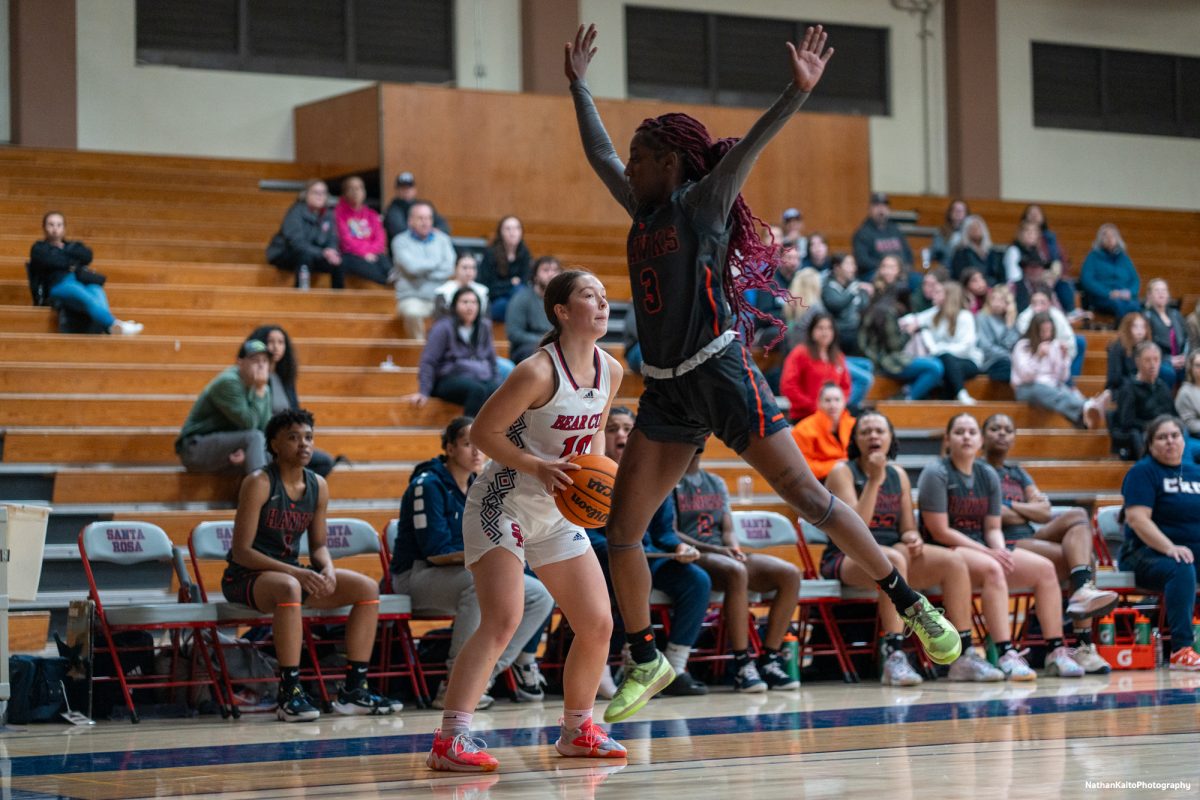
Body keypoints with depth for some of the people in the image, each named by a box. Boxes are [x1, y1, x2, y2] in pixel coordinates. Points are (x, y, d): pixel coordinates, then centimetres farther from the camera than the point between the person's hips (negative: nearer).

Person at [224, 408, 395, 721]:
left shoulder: (318, 486, 6)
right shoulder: (259, 483, -15)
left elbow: (318, 545, 14)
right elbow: (241, 551, -19)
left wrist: (327, 569, -11)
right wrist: (295, 573, -28)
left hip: (290, 572, 7)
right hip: (246, 577, -7)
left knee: (367, 588, -6)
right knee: (289, 588, -41)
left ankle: (354, 689, -5)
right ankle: (290, 694, -37)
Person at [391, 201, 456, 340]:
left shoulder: (442, 239, 13)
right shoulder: (401, 241, 2)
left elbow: (449, 268, -1)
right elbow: (411, 266, -14)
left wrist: (422, 270, -7)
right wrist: (437, 263, 1)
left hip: (440, 298, 3)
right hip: (412, 298, -3)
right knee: (413, 313, -38)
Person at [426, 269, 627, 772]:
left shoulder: (610, 371, 0)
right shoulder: (538, 372, -22)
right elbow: (482, 432, -17)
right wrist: (538, 467, -27)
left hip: (557, 514, 8)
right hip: (503, 504, -8)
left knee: (598, 625, 5)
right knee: (501, 621, -23)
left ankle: (577, 731, 24)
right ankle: (449, 740, -26)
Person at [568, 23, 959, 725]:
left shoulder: (703, 204, -3)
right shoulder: (645, 211, 15)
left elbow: (747, 148, -18)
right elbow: (599, 151, 29)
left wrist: (800, 91, -31)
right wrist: (579, 83, 37)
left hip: (721, 375, -7)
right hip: (666, 390, 7)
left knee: (808, 496, -7)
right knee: (622, 531, 2)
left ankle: (914, 606, 1)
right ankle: (646, 664, 14)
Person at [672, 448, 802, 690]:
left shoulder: (716, 483, 24)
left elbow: (728, 530, 18)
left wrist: (735, 550, -6)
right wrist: (713, 549, -18)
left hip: (723, 554, 7)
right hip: (691, 557, -7)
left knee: (790, 574, -17)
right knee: (736, 571, -40)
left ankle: (769, 659, -19)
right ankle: (742, 665, -39)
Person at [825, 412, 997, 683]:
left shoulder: (898, 475, 15)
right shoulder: (842, 472, -3)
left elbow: (907, 528, 16)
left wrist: (913, 539, -8)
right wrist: (874, 480, -19)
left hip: (892, 552, 6)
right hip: (846, 558, -6)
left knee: (953, 561, -16)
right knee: (893, 560, -39)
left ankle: (964, 656, -17)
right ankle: (894, 658, -43)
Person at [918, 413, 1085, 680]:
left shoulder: (988, 475, 14)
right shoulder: (936, 474, -7)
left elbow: (993, 528, 13)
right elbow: (940, 531, -13)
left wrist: (1000, 550, -11)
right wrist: (988, 552, -16)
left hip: (984, 549, 7)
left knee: (1044, 568, -11)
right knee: (991, 569, -37)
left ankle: (1056, 653, -12)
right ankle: (1006, 655, -44)